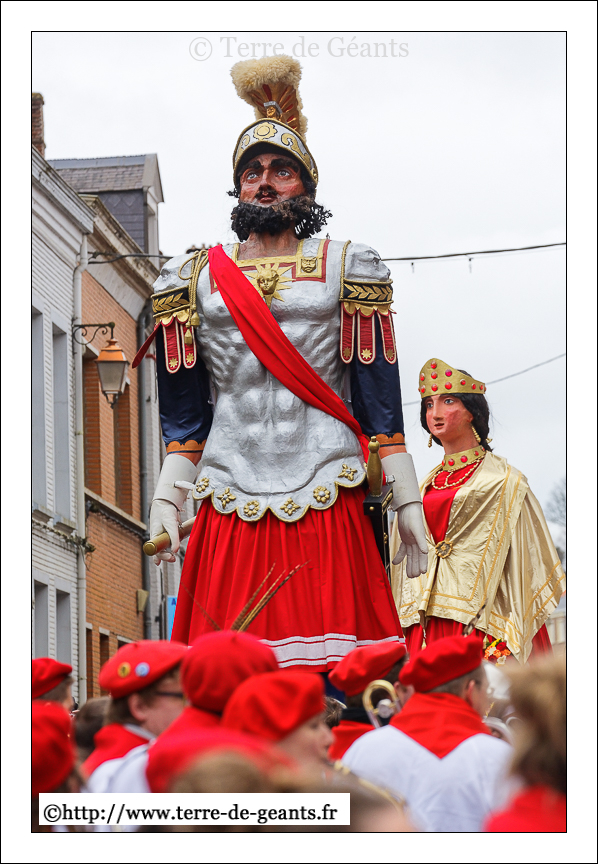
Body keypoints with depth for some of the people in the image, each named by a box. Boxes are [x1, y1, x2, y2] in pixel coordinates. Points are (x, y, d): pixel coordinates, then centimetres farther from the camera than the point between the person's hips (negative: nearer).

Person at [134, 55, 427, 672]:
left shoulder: (343, 271, 11)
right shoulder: (197, 280, 16)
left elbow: (380, 400, 8)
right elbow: (184, 411, 15)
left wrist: (408, 504, 3)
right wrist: (165, 501, 5)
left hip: (326, 504, -1)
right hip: (230, 515, 1)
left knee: (335, 674, -10)